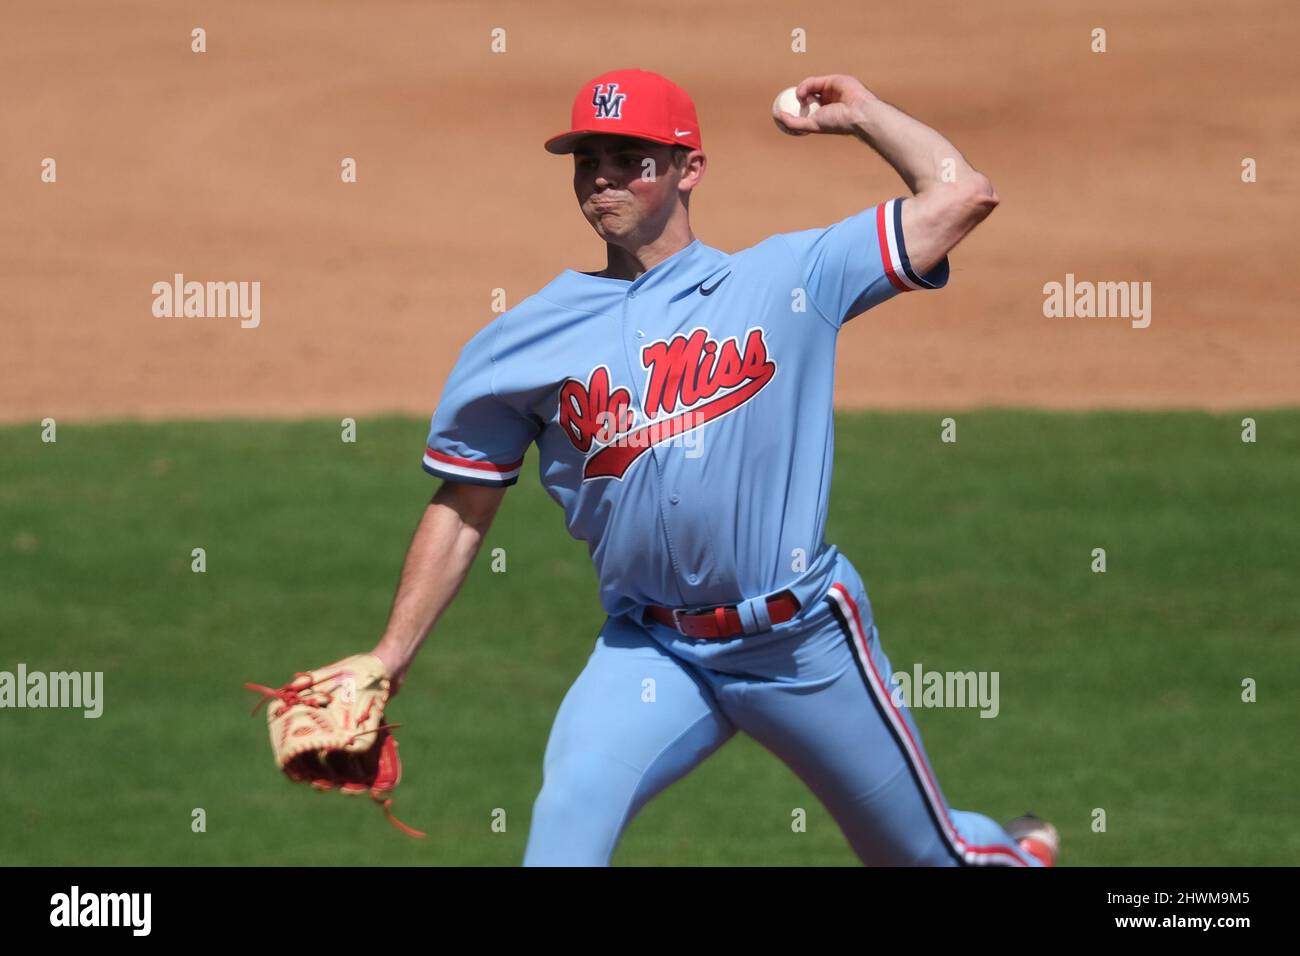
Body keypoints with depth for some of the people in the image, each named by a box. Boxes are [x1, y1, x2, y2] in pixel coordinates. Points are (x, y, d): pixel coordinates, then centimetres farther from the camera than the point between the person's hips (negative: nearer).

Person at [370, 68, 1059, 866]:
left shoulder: (786, 279, -1)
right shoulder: (531, 336, 4)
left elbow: (962, 195, -4)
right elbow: (463, 506, 8)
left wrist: (861, 115, 7)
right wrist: (392, 656, 1)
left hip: (803, 640, -1)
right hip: (649, 652, 1)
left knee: (924, 853, 14)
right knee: (568, 819, -26)